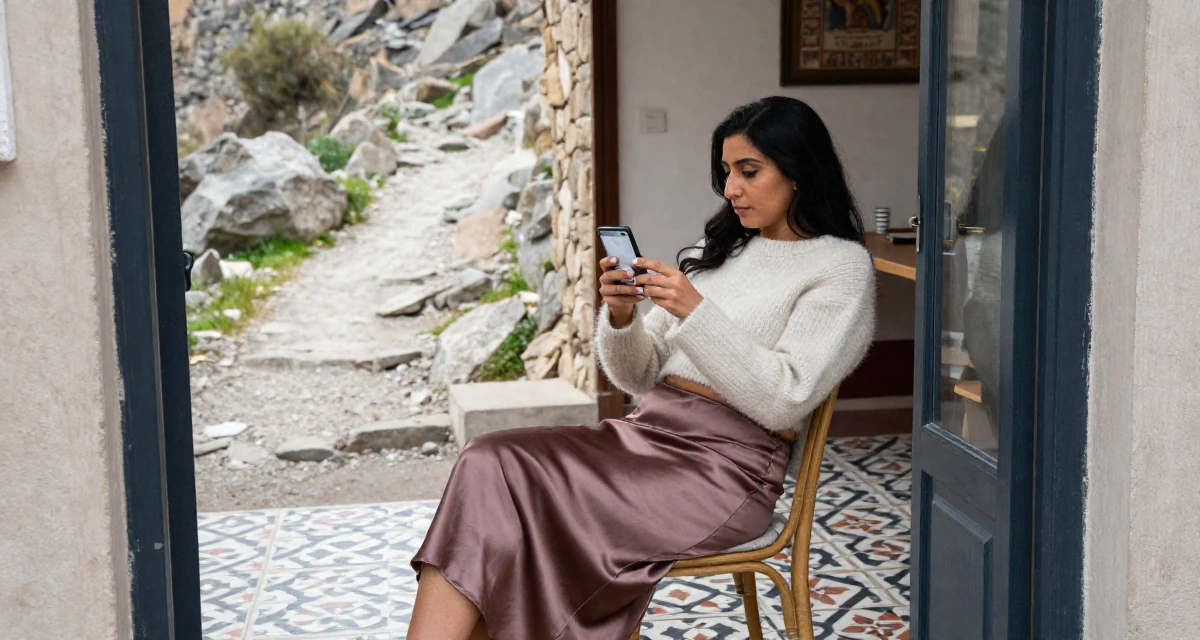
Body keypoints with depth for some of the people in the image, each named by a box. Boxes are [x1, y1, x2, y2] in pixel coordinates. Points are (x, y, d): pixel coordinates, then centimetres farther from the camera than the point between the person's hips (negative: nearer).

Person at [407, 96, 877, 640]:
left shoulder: (843, 267, 2)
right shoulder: (720, 249, 21)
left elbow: (784, 402, -11)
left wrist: (696, 313, -17)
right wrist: (620, 317, -3)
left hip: (727, 461, -6)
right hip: (646, 431, 6)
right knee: (489, 462, -20)